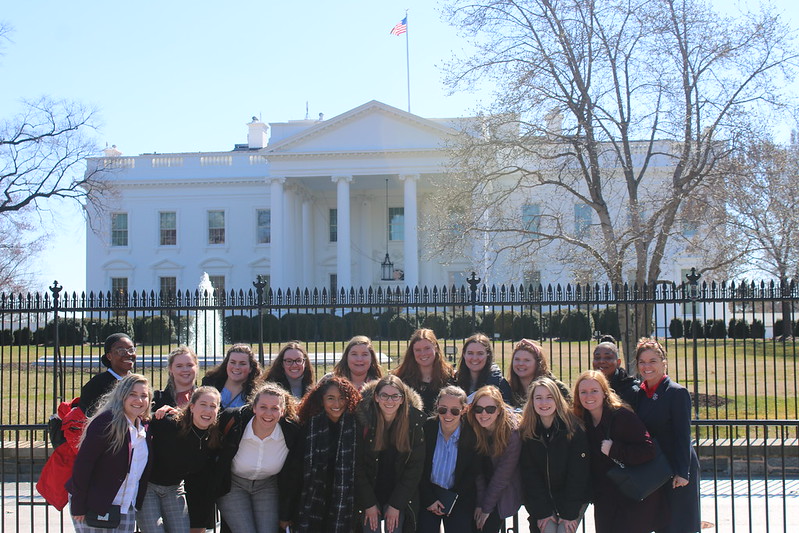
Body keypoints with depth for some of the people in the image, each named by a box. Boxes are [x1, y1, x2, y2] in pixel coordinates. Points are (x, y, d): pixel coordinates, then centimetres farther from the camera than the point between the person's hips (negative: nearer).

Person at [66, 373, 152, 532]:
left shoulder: (144, 428, 9)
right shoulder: (106, 422, -14)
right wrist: (78, 506, -18)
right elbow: (82, 464, -17)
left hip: (126, 508, 7)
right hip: (94, 506, -7)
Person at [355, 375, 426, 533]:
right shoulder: (363, 419, -12)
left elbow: (415, 466, -6)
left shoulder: (415, 420, -9)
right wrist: (369, 503, -10)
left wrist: (396, 504, -9)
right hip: (369, 494, 0)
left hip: (400, 496, 0)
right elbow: (357, 465, -7)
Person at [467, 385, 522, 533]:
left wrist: (486, 507, -15)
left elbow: (502, 475, -19)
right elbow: (477, 470, -10)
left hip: (504, 496, -3)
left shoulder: (512, 432, -23)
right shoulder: (472, 430, -13)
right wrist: (479, 503, -16)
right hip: (477, 491, 3)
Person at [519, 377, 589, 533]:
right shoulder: (525, 432, -5)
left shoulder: (574, 428, -11)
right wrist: (542, 512, -12)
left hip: (573, 499, -1)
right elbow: (529, 475, -4)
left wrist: (570, 513, -14)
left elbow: (578, 473, -10)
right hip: (542, 500, 1)